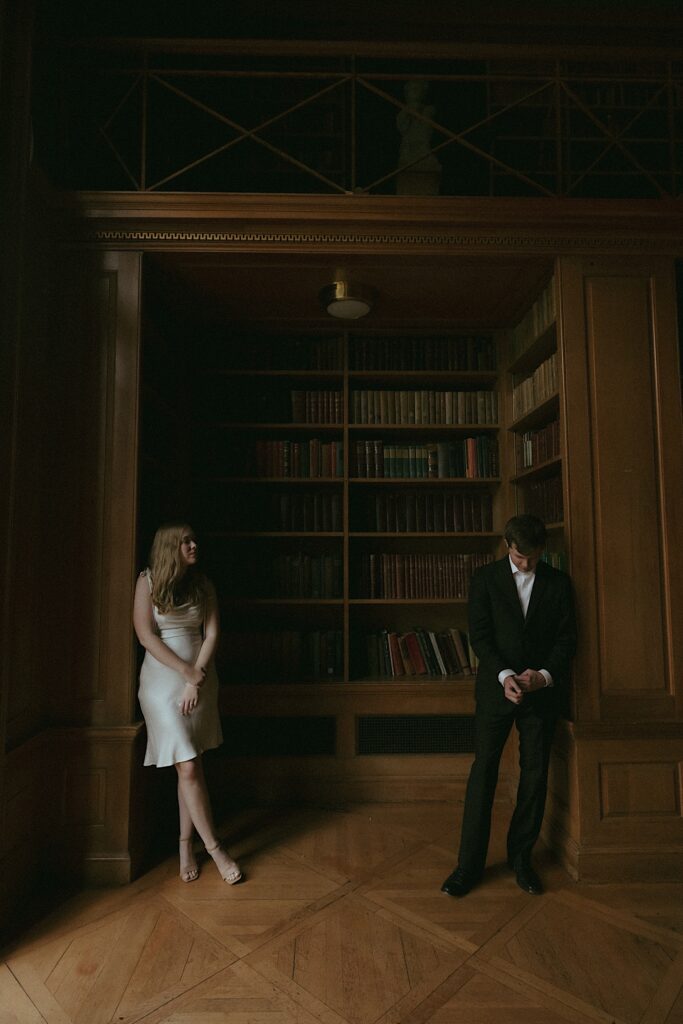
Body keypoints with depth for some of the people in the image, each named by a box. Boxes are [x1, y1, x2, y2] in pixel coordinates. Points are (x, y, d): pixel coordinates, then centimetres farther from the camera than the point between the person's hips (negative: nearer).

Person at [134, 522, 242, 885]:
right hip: (162, 679, -3)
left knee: (190, 767, 8)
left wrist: (196, 680, -9)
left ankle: (186, 845, 23)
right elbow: (145, 635, -10)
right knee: (188, 768, -4)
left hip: (201, 679, 3)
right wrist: (186, 670, -14)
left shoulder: (202, 584, 5)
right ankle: (214, 848, 9)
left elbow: (211, 634, 1)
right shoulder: (148, 581, -5)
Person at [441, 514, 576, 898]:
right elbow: (479, 635, -5)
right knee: (483, 772, 1)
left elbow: (567, 639, 2)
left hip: (542, 690, 2)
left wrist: (545, 674, -14)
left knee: (535, 775, 9)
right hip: (496, 688, -1)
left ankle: (521, 857, 26)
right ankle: (470, 864, 11)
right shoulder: (486, 577, -1)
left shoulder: (558, 582, 4)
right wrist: (505, 675, -18)